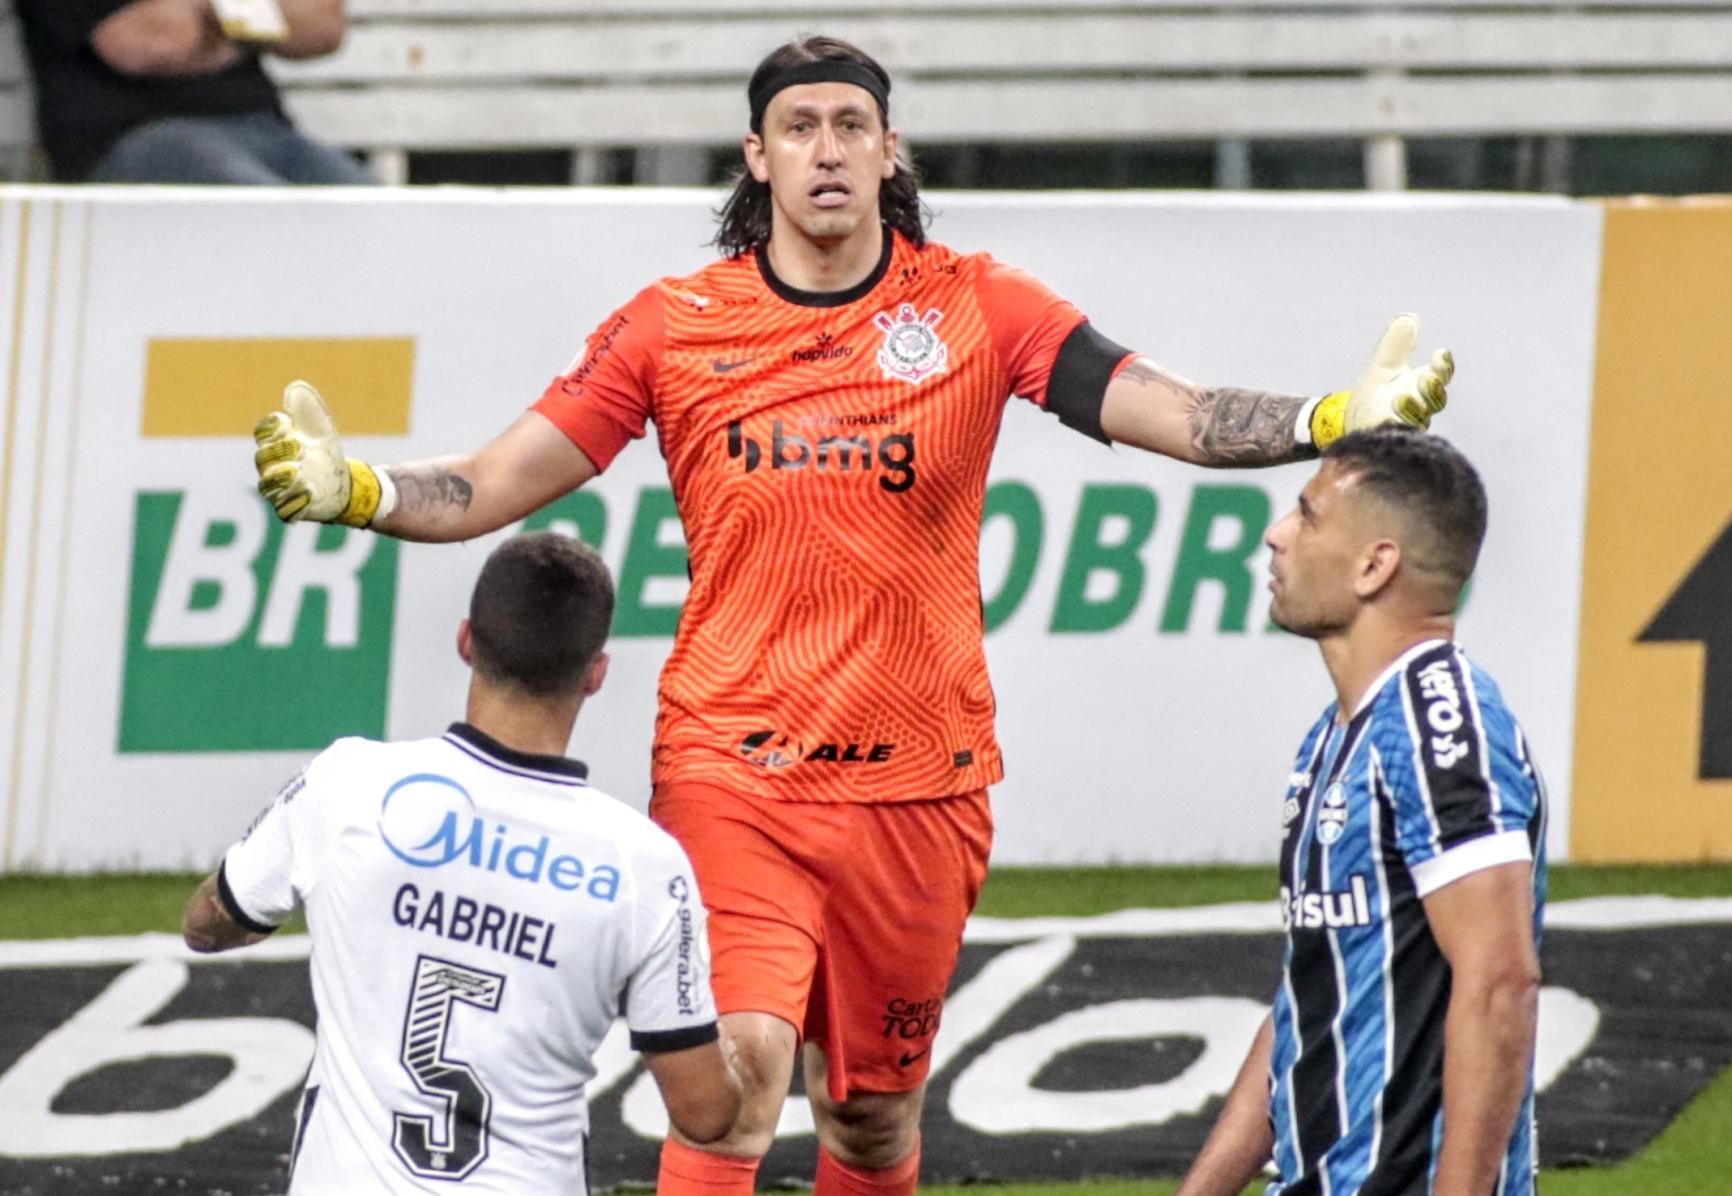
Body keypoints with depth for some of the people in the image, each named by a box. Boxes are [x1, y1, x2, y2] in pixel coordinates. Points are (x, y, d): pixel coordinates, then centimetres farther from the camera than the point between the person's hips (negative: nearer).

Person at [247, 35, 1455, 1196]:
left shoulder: (976, 308, 1)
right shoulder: (675, 326, 1)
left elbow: (1179, 415, -7)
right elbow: (490, 489, 1)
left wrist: (1336, 419, -22)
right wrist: (353, 490, -17)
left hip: (918, 782, 2)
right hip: (732, 766, -2)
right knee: (741, 1067, -20)